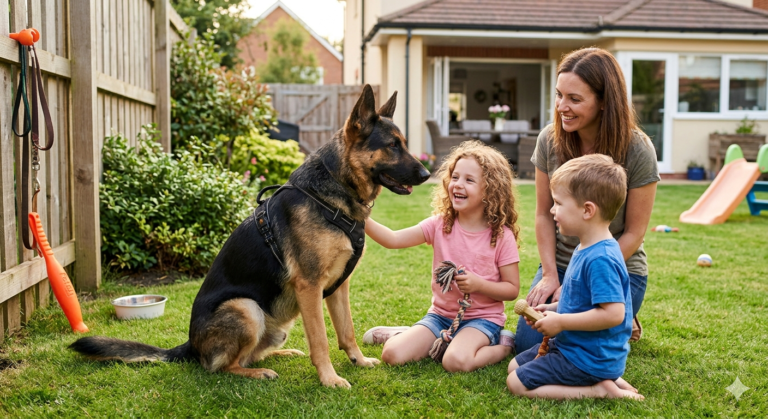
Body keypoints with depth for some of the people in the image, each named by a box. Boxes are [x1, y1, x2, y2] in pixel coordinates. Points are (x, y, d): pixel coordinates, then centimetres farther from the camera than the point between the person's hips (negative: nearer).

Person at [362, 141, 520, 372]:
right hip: (440, 314, 3)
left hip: (482, 318, -2)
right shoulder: (440, 225, -3)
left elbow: (512, 289, -5)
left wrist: (478, 284, -21)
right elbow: (393, 239, -15)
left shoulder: (502, 236, -9)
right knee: (392, 354, -17)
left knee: (456, 361, -32)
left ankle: (504, 345, -2)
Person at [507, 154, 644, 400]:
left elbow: (613, 313, -32)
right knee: (515, 365, 19)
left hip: (589, 359, -10)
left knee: (517, 383, -7)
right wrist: (553, 309, 6)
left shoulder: (600, 259, -27)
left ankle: (599, 390, -5)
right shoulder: (586, 249, 6)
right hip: (572, 345, 10)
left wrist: (560, 322, -24)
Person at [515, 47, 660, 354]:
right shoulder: (549, 140, -8)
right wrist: (550, 276, -8)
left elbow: (633, 234, -12)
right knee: (526, 344, -8)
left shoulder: (637, 150, -18)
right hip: (560, 264, 4)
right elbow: (544, 215, 1)